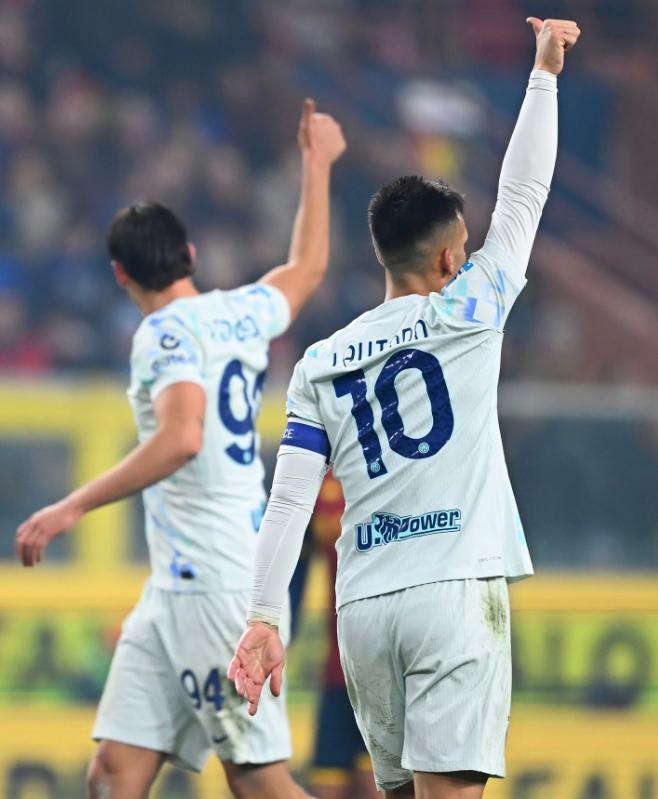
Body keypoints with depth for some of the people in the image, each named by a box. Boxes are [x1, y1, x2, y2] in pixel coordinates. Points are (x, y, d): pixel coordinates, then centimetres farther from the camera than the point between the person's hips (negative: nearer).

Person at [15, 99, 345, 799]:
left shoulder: (167, 334, -12)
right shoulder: (241, 314, 13)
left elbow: (181, 439, -28)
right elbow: (307, 268, 33)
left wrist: (73, 507, -27)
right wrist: (316, 163, 44)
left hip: (219, 588, -9)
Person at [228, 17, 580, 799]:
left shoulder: (320, 365, 11)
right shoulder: (464, 315, 1)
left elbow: (288, 501, 5)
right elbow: (523, 195, 7)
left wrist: (263, 617, 5)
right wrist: (544, 72, 16)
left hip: (364, 607, 5)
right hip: (454, 590, -5)